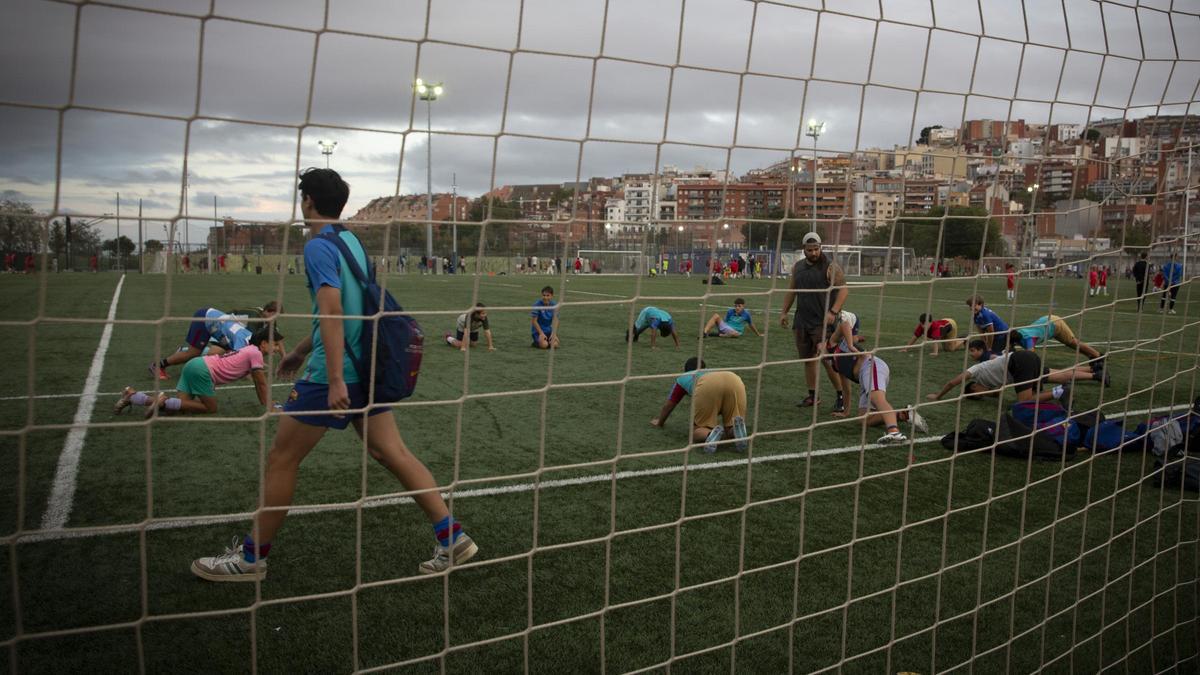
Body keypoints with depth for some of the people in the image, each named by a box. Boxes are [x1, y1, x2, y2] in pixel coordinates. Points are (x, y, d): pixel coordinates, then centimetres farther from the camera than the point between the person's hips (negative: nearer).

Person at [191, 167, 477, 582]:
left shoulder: (318, 245, -11)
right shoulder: (352, 241, 16)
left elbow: (332, 311, -22)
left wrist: (335, 380, -27)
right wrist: (301, 351, 33)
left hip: (332, 374, -8)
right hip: (367, 366, 9)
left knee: (281, 458, 4)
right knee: (391, 452, 9)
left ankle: (252, 558, 16)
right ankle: (452, 537, 6)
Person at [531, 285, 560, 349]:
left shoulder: (554, 305, -4)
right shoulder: (537, 305, -16)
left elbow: (555, 320, -3)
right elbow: (534, 321, -14)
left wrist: (554, 333, -15)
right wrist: (541, 333, -18)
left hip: (549, 330, 3)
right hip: (538, 330, -3)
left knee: (555, 345, -21)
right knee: (544, 345, -27)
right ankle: (536, 342, 7)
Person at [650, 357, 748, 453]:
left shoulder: (683, 378, 41)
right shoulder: (715, 372, 48)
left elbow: (668, 406, 47)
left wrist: (659, 422, 65)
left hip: (706, 387, -2)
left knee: (697, 432, 10)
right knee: (731, 429, 14)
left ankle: (711, 434, -24)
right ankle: (737, 428, -21)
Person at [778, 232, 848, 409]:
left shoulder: (830, 267, -8)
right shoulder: (797, 267, 12)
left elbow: (844, 289, -11)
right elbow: (792, 290, 21)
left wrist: (833, 311, -21)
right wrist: (784, 311, 15)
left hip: (823, 322, -6)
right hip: (801, 321, 6)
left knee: (827, 359, -11)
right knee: (808, 359, 9)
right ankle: (812, 395, 18)